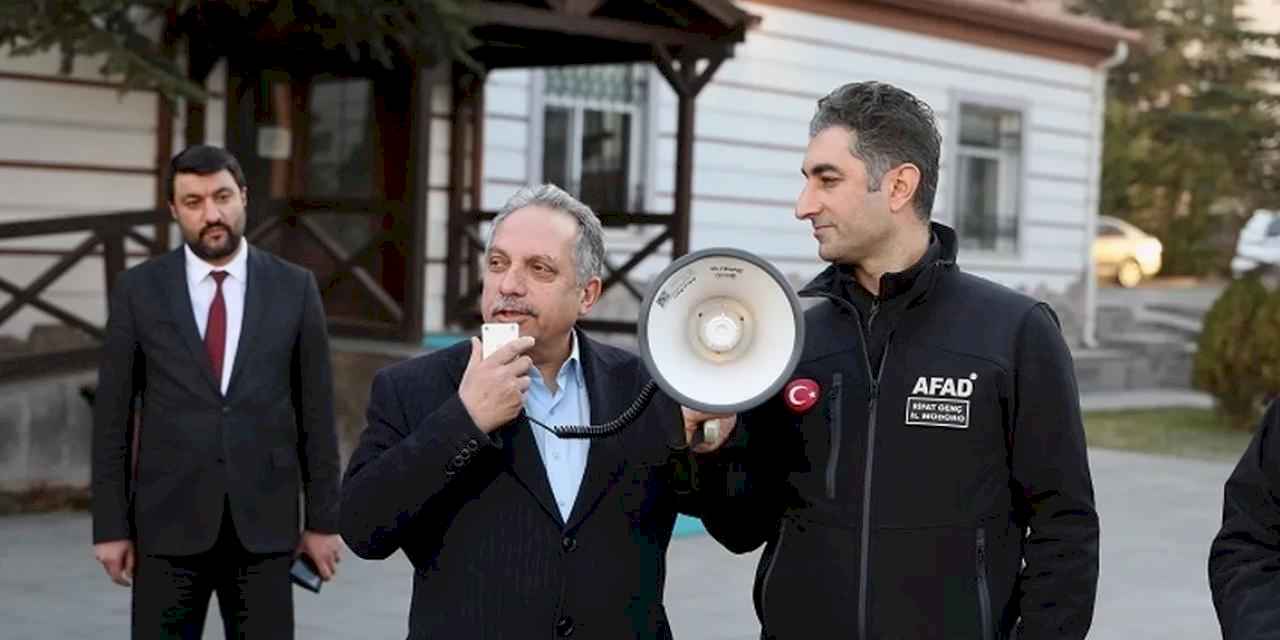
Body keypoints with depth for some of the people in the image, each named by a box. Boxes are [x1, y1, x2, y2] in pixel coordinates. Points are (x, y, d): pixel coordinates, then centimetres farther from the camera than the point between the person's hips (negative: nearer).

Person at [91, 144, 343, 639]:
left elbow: (315, 410, 4)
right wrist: (111, 526, -2)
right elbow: (112, 415, 2)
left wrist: (323, 518, 3)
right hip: (168, 521, 0)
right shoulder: (138, 290, 1)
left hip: (264, 522, 0)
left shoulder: (294, 288, 2)